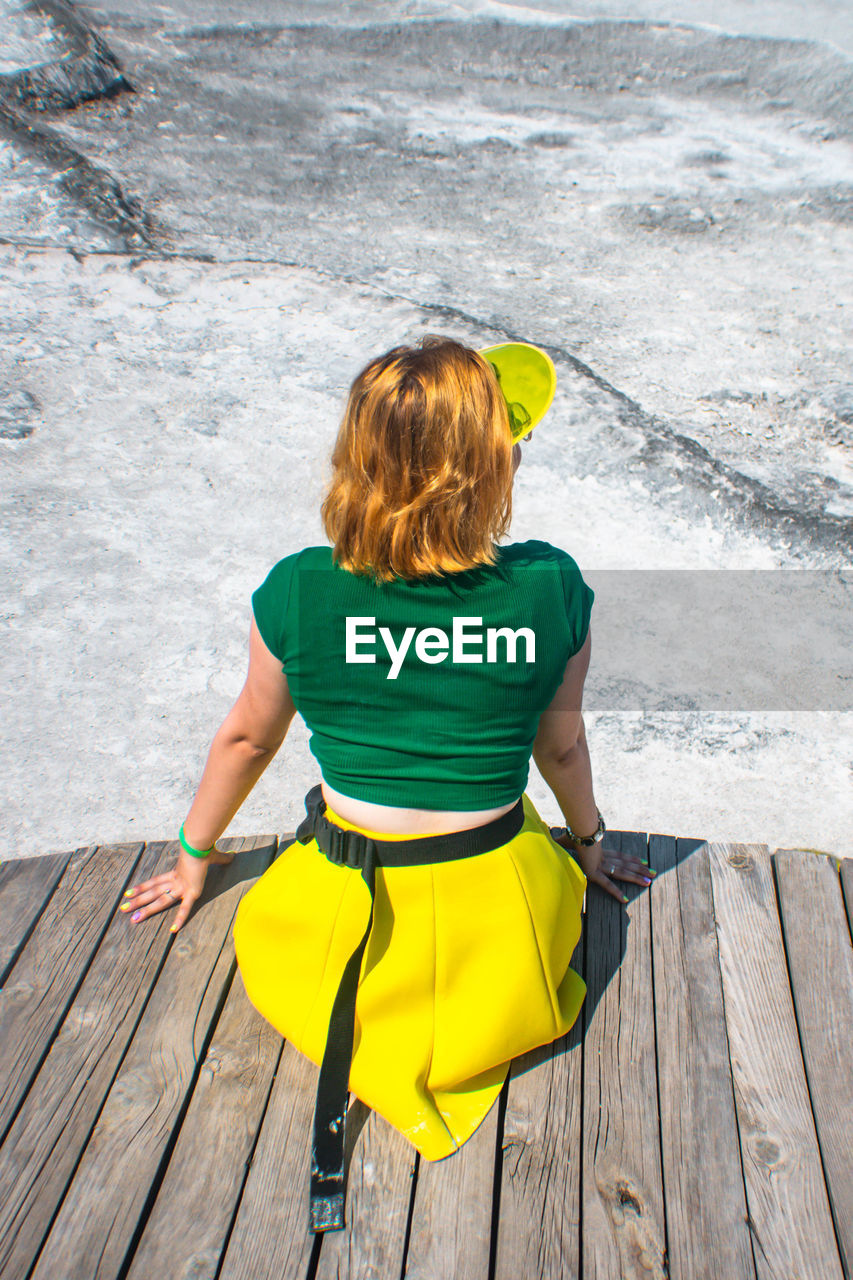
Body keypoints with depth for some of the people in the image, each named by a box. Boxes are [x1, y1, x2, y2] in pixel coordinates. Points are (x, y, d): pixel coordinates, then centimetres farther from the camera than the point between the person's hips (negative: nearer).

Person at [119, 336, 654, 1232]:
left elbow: (248, 737, 1)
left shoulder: (297, 593, -15)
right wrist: (587, 841, 23)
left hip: (349, 921, 0)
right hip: (501, 918, 1)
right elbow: (562, 745, 1)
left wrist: (195, 856, 21)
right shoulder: (551, 589, -14)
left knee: (268, 917, 38)